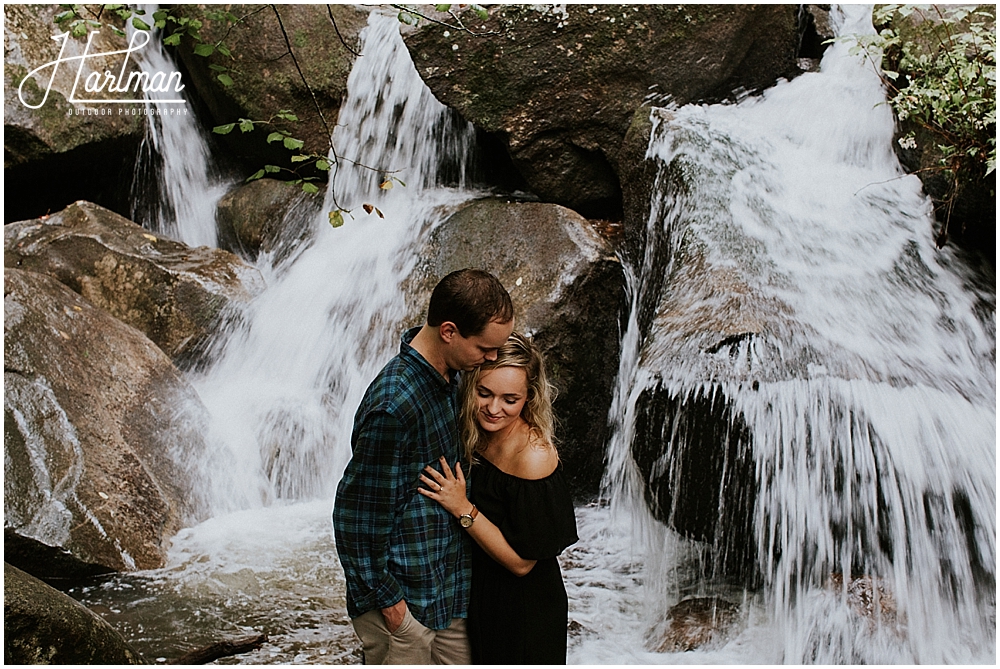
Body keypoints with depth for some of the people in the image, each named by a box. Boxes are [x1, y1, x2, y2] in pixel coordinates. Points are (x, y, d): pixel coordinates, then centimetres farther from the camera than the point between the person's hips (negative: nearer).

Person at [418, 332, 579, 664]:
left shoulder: (534, 456, -28)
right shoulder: (476, 437, -7)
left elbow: (521, 562, -23)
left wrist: (462, 509, -27)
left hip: (522, 615, -6)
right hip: (480, 599, 6)